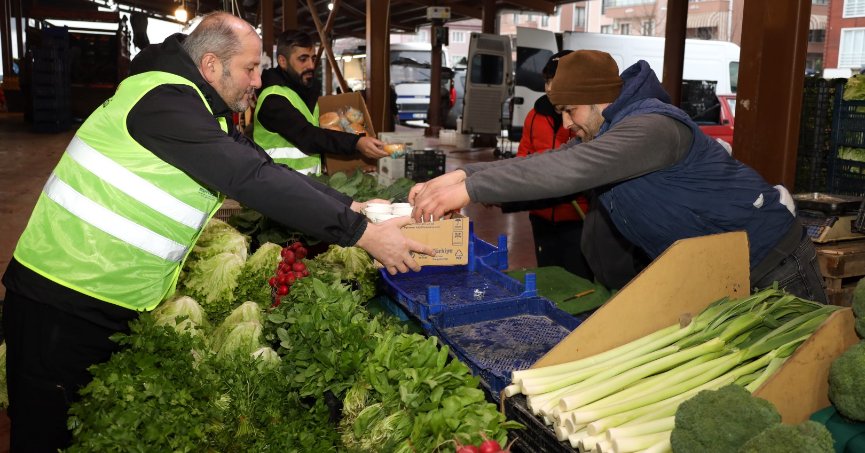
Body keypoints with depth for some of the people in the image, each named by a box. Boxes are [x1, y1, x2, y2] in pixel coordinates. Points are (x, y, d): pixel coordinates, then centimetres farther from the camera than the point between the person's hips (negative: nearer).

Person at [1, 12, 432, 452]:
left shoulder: (201, 111, 11)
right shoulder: (165, 102, -20)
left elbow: (265, 169, 8)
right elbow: (254, 179, -28)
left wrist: (352, 206, -1)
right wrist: (362, 233, -26)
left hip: (114, 309, 9)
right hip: (63, 307, -9)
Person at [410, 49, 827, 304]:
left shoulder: (651, 126, -26)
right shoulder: (599, 137, 6)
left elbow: (569, 170, -37)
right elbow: (543, 162, 0)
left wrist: (469, 189, -37)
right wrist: (462, 175, -13)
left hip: (773, 271, -9)